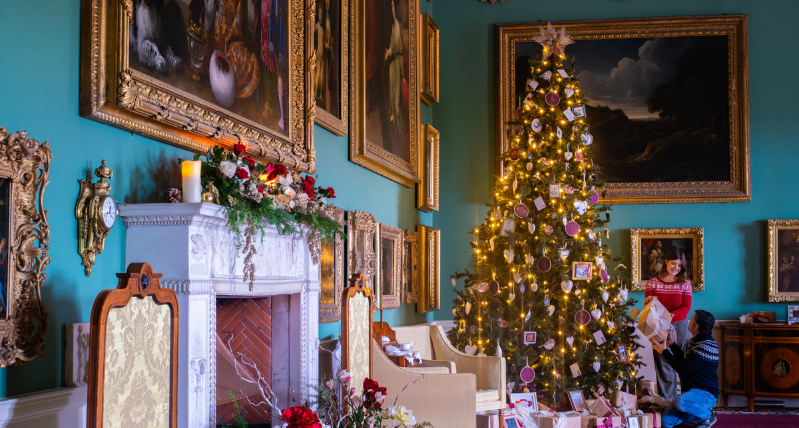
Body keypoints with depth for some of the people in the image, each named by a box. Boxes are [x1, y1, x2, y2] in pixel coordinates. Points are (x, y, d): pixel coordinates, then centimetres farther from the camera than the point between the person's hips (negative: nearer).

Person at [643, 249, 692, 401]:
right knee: (664, 365, 1)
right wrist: (648, 302, -23)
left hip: (680, 327, 0)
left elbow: (686, 307, -4)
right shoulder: (653, 283, 4)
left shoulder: (684, 284, 4)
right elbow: (647, 306, 1)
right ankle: (667, 402, 6)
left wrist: (671, 315, -22)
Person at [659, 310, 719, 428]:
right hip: (692, 391, 9)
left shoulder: (706, 347, -23)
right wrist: (672, 344, 22)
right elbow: (685, 360, 27)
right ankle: (700, 413, 15)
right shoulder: (695, 341, 9)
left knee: (680, 402, -38)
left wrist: (664, 351, -17)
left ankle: (708, 416, -8)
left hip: (706, 394, -9)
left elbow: (682, 368, -25)